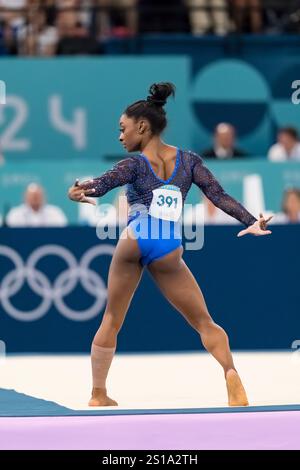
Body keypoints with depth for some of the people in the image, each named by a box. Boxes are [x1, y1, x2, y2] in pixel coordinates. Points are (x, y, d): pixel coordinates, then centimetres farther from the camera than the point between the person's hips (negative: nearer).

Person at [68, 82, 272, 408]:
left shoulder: (134, 164, 1)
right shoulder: (188, 160, 11)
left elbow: (102, 183, -18)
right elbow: (218, 195, 2)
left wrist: (80, 193, -33)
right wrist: (250, 222, -1)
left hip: (133, 241, -2)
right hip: (169, 252, 2)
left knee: (112, 319, 15)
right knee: (203, 322, 7)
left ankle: (98, 393, 17)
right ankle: (230, 372, -20)